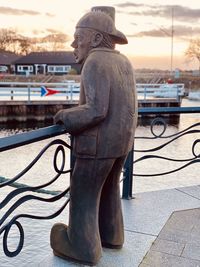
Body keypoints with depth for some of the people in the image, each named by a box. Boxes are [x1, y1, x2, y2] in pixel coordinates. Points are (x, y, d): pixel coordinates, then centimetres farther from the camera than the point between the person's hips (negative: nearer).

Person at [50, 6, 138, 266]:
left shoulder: (95, 63, -18)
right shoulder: (123, 61, 8)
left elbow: (96, 110, -24)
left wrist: (65, 116, -10)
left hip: (99, 143, -8)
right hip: (122, 139, 9)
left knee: (84, 194, 6)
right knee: (108, 188, 21)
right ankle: (110, 235, 33)